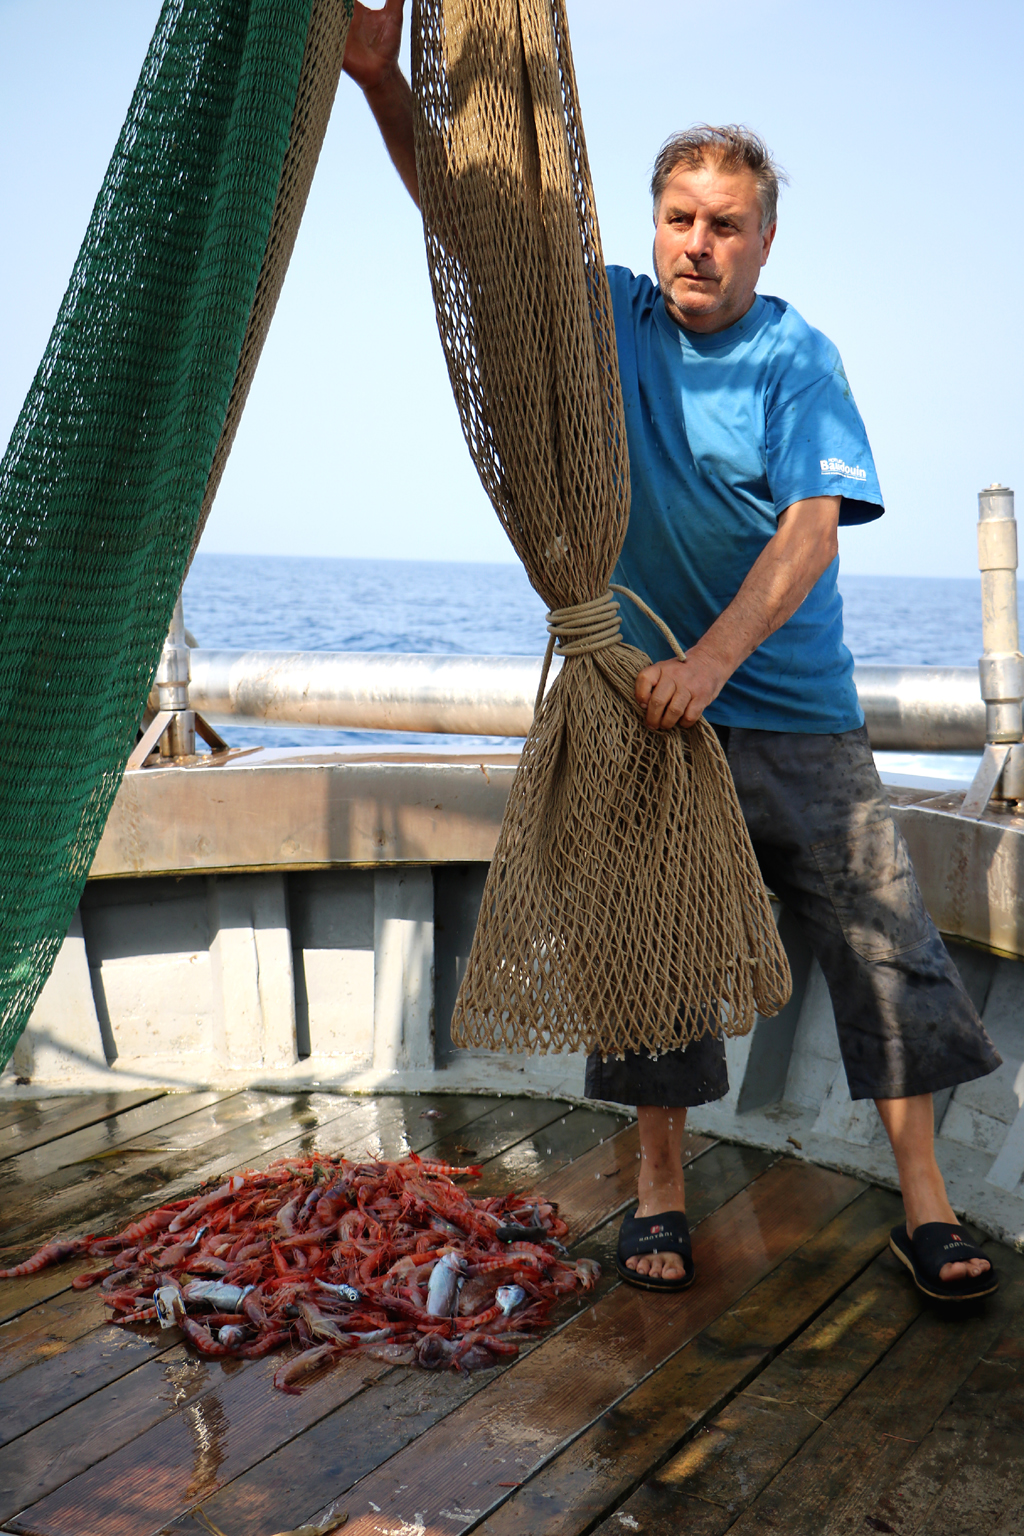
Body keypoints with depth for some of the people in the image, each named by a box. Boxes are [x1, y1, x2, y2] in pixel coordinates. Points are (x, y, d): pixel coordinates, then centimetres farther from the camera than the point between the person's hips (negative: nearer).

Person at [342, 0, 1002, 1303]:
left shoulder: (799, 358, -4)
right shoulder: (611, 318, 4)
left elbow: (811, 527, -17)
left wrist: (713, 658, -31)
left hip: (799, 716, -1)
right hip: (657, 700, 1)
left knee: (882, 944, 0)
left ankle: (925, 1209, 11)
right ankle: (659, 1194, 18)